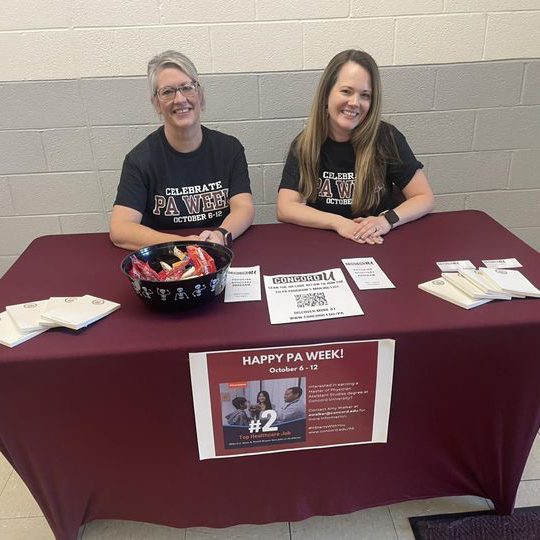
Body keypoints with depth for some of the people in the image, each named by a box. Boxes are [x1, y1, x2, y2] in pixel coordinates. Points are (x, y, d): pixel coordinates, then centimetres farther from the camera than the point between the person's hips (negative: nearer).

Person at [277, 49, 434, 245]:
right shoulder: (304, 144, -4)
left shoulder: (386, 137, -6)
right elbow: (285, 208, -12)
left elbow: (425, 198, -4)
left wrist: (388, 220, -23)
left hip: (378, 244, 1)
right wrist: (338, 222, -26)